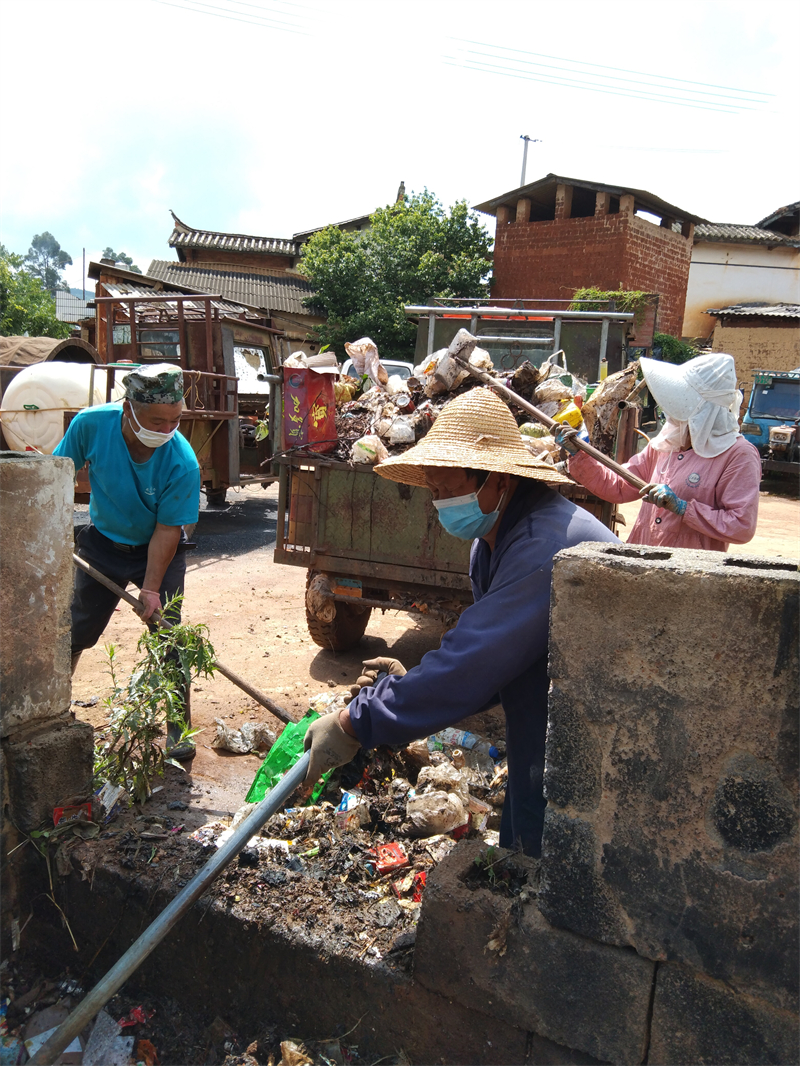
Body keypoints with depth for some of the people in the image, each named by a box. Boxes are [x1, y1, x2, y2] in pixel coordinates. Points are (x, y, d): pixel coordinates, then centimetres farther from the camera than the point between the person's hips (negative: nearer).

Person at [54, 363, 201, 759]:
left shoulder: (182, 462, -31)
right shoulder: (91, 424, -25)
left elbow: (166, 530, -23)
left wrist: (151, 588, -25)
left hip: (158, 549, -2)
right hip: (102, 543, 3)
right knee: (75, 630, 14)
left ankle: (179, 727, 10)